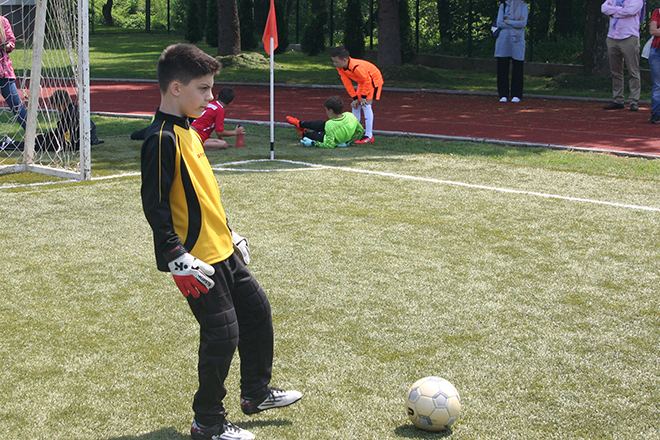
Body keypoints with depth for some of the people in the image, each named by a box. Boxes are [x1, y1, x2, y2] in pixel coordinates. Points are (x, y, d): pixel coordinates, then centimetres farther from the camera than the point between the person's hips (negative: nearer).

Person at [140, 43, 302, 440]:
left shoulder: (188, 130, 12)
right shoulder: (162, 139, -18)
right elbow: (154, 205, -22)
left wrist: (228, 233, 24)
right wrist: (177, 258, -23)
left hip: (221, 250, 10)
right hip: (197, 258, -10)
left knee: (256, 308, 18)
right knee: (222, 333, -5)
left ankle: (256, 392, 35)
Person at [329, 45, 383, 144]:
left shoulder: (356, 67, -38)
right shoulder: (340, 68, -13)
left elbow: (367, 80, -28)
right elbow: (347, 83, -4)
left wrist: (363, 97, -21)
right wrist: (355, 98, -7)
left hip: (374, 80, -9)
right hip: (362, 82, 9)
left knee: (366, 104, -20)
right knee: (355, 105, 7)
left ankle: (369, 136, -19)